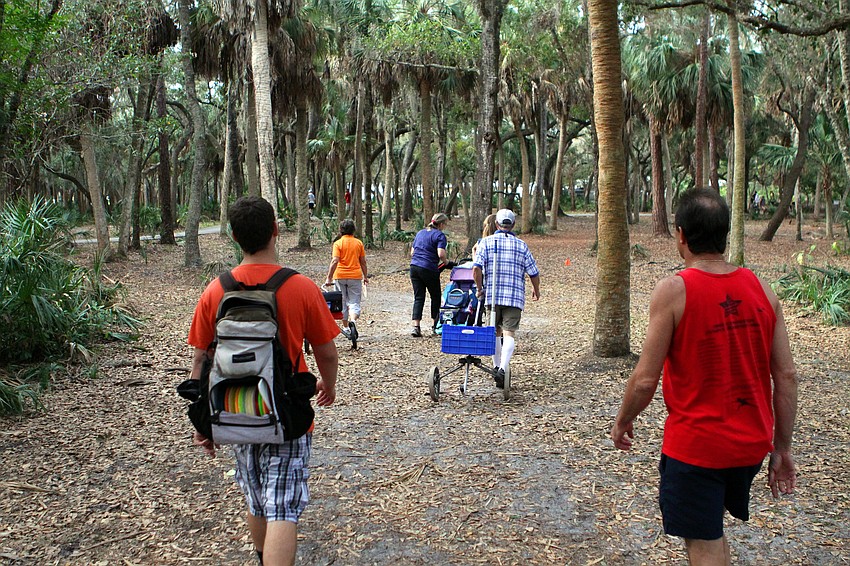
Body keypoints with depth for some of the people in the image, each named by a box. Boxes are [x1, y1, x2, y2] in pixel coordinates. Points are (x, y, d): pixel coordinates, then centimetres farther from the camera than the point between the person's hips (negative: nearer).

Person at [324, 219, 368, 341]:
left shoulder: (338, 243, -5)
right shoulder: (359, 243, 4)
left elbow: (335, 261, -14)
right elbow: (363, 262, 8)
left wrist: (329, 278, -11)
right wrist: (365, 277, 19)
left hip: (340, 276, -1)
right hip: (355, 276, 1)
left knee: (342, 302, 13)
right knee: (354, 302, 0)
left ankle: (345, 327, 20)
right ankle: (353, 321, -27)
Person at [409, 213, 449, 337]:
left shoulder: (420, 233, 17)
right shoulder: (439, 235, -5)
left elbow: (412, 252, 19)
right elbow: (441, 253, -17)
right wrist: (445, 261, 1)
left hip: (414, 266, 6)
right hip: (429, 269, -6)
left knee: (418, 298, 4)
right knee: (435, 296, 13)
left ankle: (415, 326, -7)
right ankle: (435, 324, 23)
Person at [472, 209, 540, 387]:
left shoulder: (486, 242, 2)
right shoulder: (521, 245, 5)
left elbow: (476, 268, -10)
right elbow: (534, 273, 7)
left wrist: (479, 289, 5)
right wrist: (536, 291, 25)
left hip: (492, 296, 1)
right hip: (515, 297, -1)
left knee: (495, 333, 18)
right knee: (509, 334, -6)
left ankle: (496, 367, 27)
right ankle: (502, 369, -24)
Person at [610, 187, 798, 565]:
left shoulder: (673, 291, -17)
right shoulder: (761, 288, -2)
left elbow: (645, 380, -16)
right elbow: (786, 377, 0)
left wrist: (622, 421, 3)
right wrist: (782, 448, 10)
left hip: (694, 445, -5)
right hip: (751, 444, 6)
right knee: (712, 532, 28)